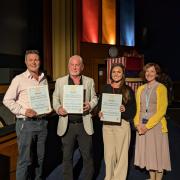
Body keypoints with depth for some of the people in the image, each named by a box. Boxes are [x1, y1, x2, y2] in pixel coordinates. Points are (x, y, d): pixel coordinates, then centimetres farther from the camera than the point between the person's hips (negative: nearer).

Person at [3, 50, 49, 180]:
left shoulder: (44, 79, 9)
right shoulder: (19, 79, -6)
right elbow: (7, 100, -5)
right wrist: (23, 111, -16)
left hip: (42, 122, 5)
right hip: (26, 123, -5)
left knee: (40, 157, 15)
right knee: (25, 159, 1)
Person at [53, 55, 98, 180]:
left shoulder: (89, 81, 5)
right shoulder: (60, 81, 3)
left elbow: (94, 98, 10)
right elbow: (55, 99, 7)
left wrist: (90, 105, -12)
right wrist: (58, 108, -13)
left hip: (84, 125, 0)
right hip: (67, 125, 0)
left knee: (88, 156, 10)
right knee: (67, 157, 13)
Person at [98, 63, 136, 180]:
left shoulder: (128, 90, 1)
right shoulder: (106, 88, 9)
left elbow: (133, 110, 1)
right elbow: (100, 105, 12)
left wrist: (125, 109, -18)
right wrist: (100, 113, -8)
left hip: (122, 124, -2)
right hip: (107, 124, 2)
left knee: (121, 153, 2)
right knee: (109, 154, 7)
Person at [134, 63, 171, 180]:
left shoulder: (161, 88, -5)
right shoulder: (141, 89, 10)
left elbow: (161, 110, -11)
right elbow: (137, 108, 9)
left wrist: (148, 125, -16)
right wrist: (137, 124, -6)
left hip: (156, 125, -4)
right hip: (142, 126, 5)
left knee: (158, 153, 4)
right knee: (148, 152, 12)